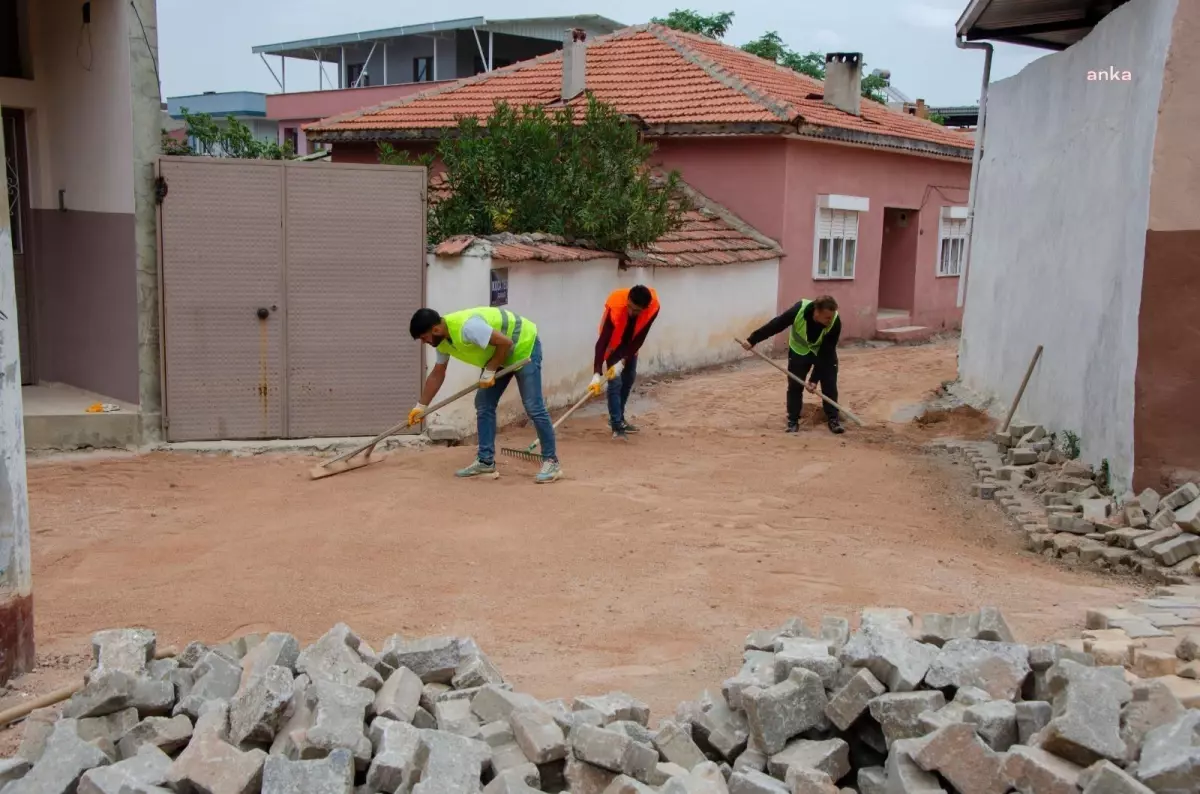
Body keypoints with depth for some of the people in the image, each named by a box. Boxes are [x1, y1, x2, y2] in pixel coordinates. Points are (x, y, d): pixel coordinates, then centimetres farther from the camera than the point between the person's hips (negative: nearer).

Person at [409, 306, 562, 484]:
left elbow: (505, 342, -31)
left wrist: (489, 371, -21)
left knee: (533, 407, -12)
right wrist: (421, 406, 11)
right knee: (483, 405, 5)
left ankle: (551, 462, -5)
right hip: (499, 355, 10)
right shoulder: (442, 340, -4)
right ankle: (485, 462, 9)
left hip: (524, 346, -9)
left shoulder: (466, 326, -34)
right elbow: (437, 375, 9)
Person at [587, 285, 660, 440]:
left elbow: (639, 339, -25)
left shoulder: (653, 305, -32)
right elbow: (602, 341, -43)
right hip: (613, 343, -4)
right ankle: (617, 426, -7)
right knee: (615, 382, -11)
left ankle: (618, 419, 28)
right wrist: (597, 375, -48)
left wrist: (622, 362, -31)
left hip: (630, 342, 5)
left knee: (629, 378, 13)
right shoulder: (615, 306, -42)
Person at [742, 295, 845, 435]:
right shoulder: (799, 310, -38)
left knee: (829, 384, -5)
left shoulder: (835, 322, -35)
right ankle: (793, 421, 8)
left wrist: (814, 379, -31)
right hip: (799, 350, 0)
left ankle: (833, 419, 7)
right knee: (794, 385, -2)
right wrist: (752, 340, -22)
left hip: (824, 352, 0)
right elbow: (775, 325, -25)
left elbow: (826, 354, -30)